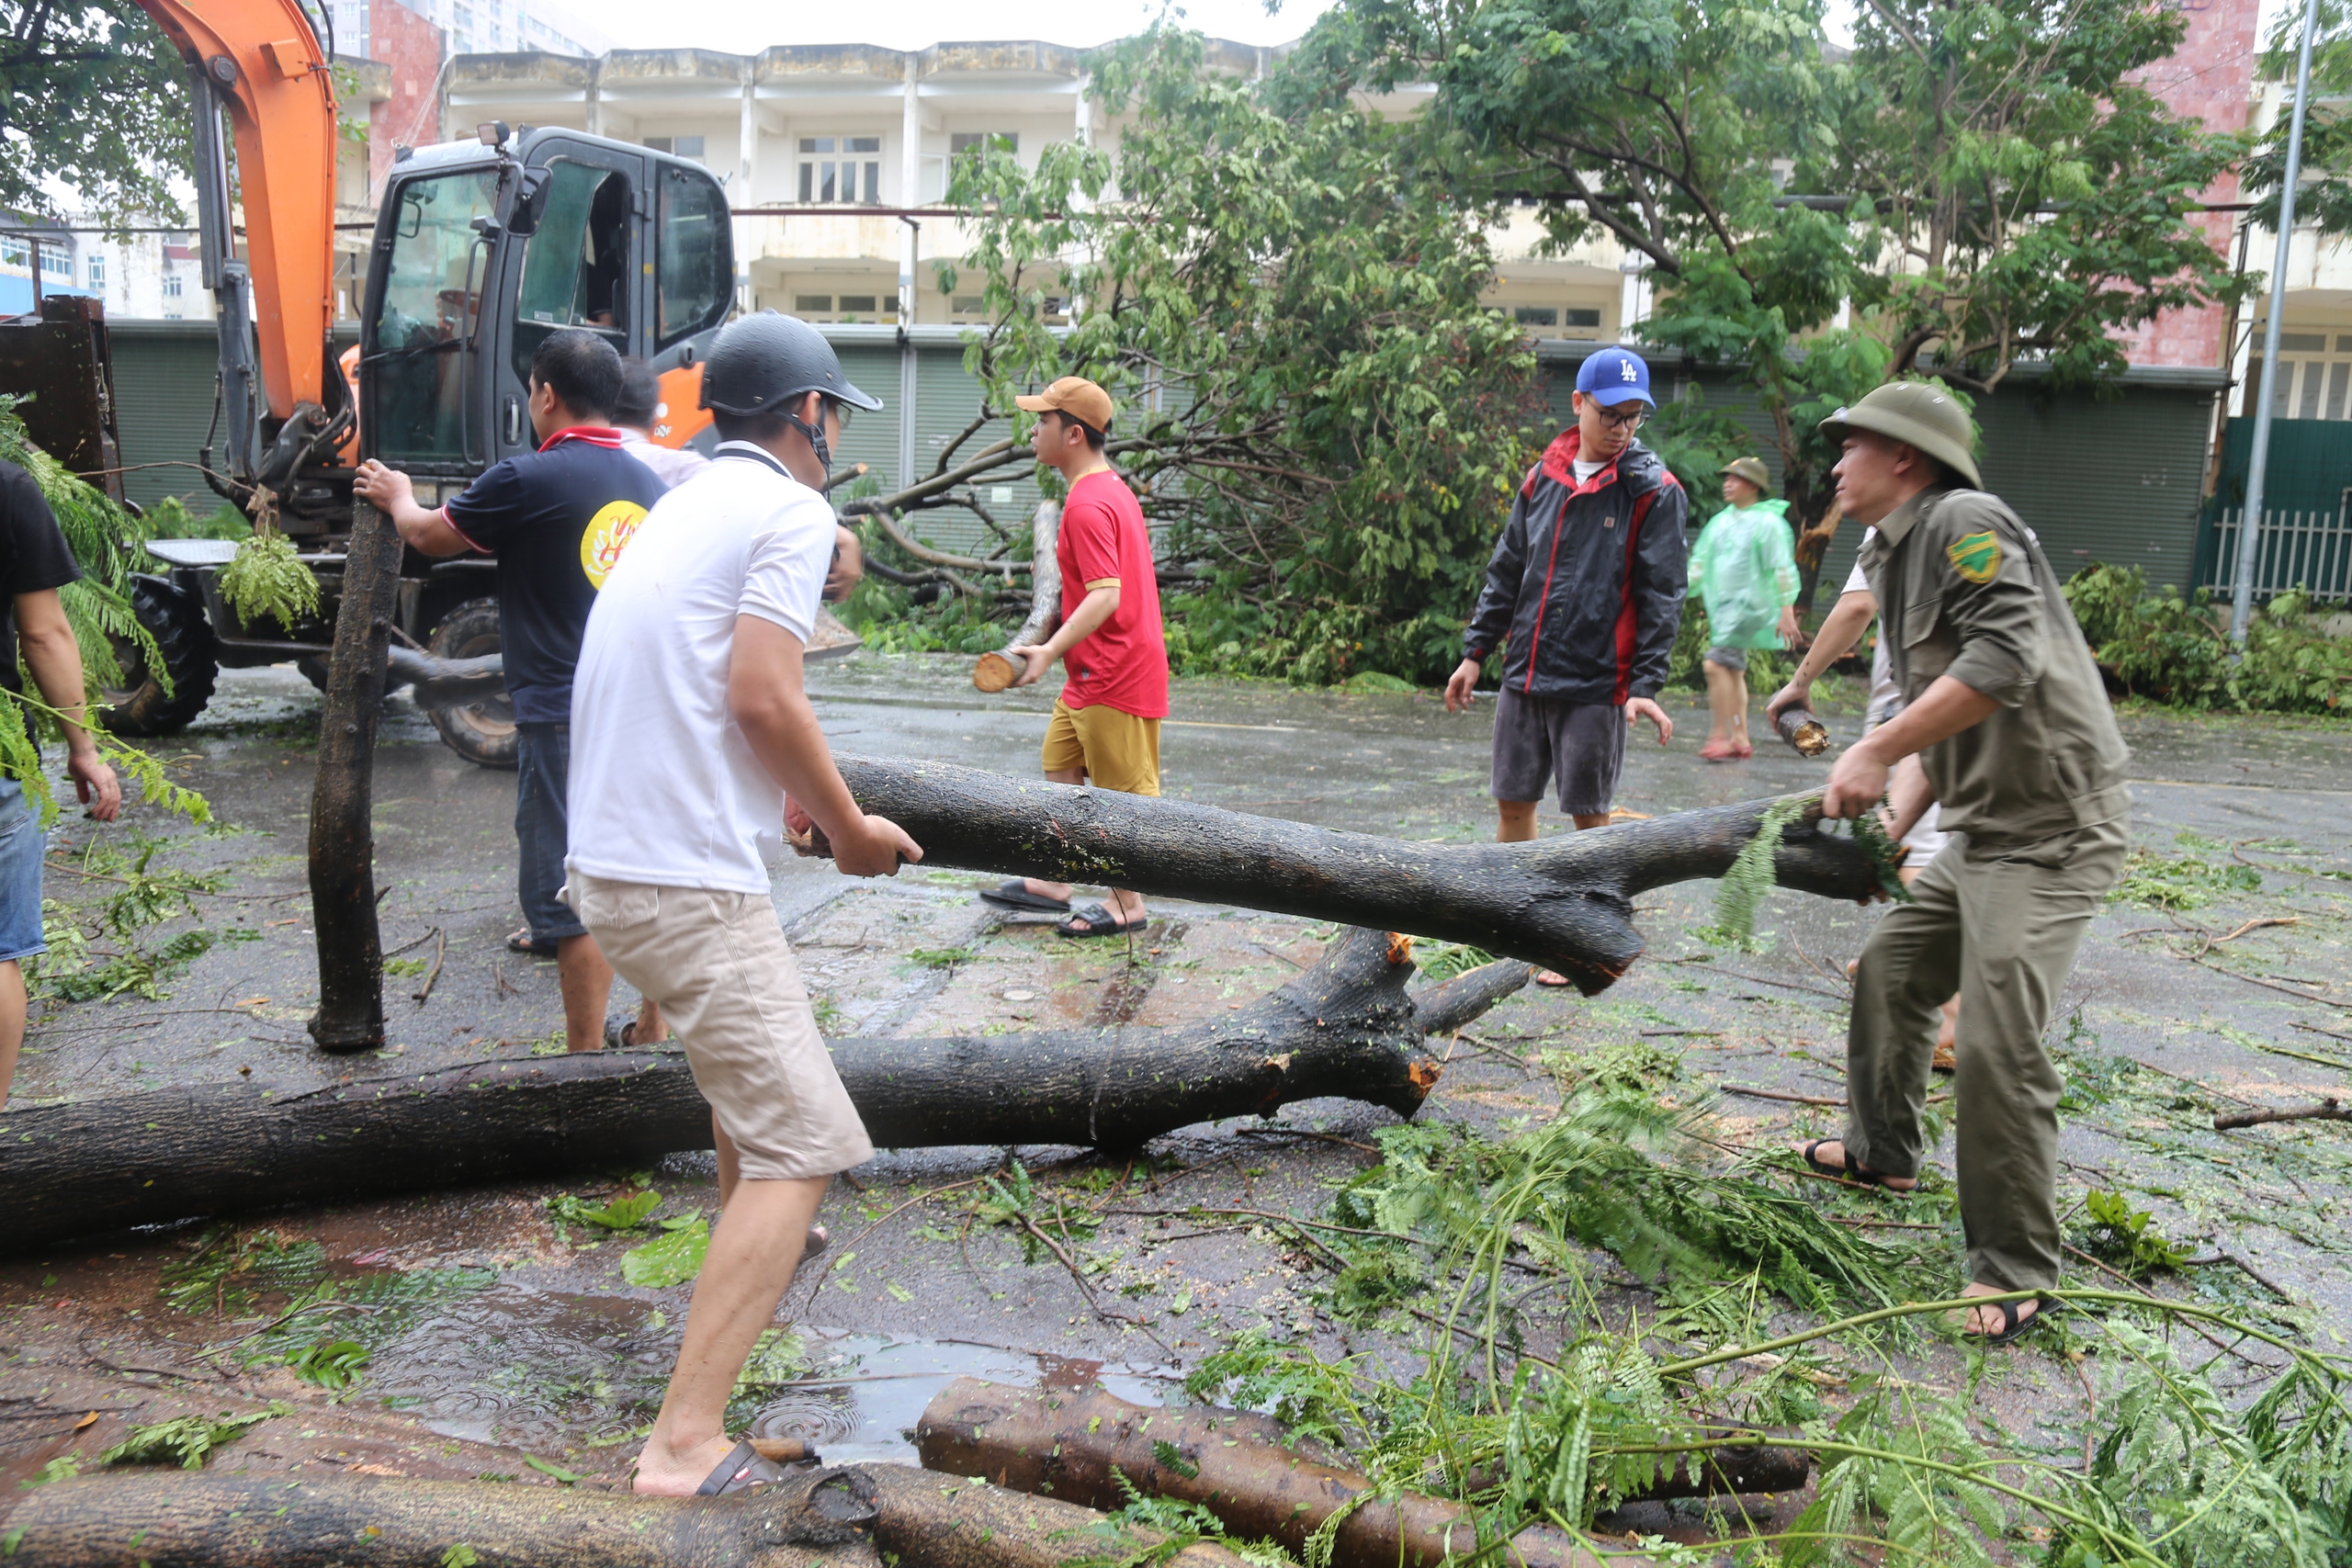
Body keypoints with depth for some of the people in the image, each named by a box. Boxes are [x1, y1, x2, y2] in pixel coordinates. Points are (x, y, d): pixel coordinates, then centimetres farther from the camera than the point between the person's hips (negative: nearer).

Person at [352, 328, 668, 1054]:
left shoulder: (527, 481, -11)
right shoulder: (646, 483, 8)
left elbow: (429, 536, 6)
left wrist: (397, 498, 28)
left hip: (565, 716, -7)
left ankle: (586, 1058, 5)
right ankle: (653, 1030, 27)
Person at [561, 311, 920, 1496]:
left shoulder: (681, 508, 18)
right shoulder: (791, 512, -8)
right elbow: (761, 695, -20)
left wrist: (781, 795, 26)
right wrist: (848, 826, -7)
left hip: (611, 860, 10)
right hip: (690, 881, -10)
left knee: (748, 1054, 33)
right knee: (797, 1148, -7)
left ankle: (749, 1253, 53)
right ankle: (685, 1442, -10)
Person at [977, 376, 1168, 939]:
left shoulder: (1087, 504, -20)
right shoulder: (1112, 488, 12)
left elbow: (1106, 595, -28)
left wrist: (1050, 651, -32)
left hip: (1116, 672, -11)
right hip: (1092, 673, 11)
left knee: (1123, 789, 1)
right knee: (1061, 768, 17)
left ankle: (1128, 905, 12)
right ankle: (1054, 882, 26)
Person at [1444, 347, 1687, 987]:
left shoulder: (1654, 491, -4)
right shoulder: (1542, 478, 10)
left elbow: (1661, 595, -7)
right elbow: (1506, 572, 16)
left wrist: (1646, 684, -14)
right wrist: (1474, 652, 13)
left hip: (1597, 683, -5)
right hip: (1525, 675, 5)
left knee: (1589, 814, 3)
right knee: (1513, 800, 10)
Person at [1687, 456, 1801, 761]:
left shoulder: (1768, 522, -7)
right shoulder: (1719, 522, 14)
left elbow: (1783, 568, -10)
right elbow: (1699, 562, 20)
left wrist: (1786, 611, -15)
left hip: (1749, 604, -8)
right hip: (1722, 604, 8)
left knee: (1716, 664, -18)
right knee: (1733, 671, 9)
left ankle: (1720, 736, -16)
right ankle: (1740, 740, 15)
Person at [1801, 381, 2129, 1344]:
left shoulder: (1965, 522, -14)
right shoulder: (1898, 557, 17)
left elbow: (2006, 657, -29)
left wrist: (1877, 751, -27)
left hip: (2050, 834, -10)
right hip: (1979, 830, 10)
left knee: (1997, 1046, -11)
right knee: (1890, 972, 16)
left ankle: (2015, 1269, 2)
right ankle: (1881, 1152, 36)